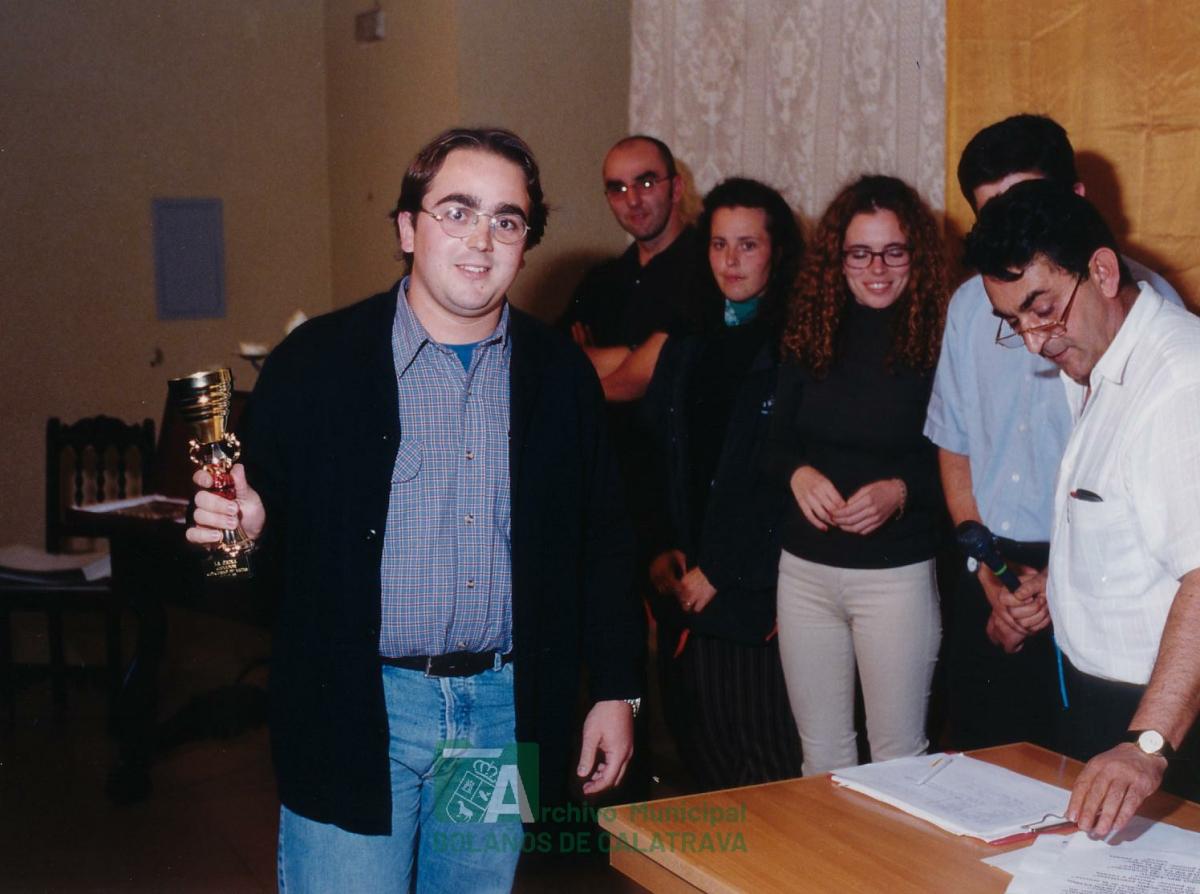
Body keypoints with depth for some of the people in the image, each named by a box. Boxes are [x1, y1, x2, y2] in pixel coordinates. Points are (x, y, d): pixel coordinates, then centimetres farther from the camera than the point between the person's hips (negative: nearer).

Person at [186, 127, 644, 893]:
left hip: (504, 708, 3)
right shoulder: (318, 362, -5)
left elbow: (601, 541, 8)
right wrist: (242, 524, -23)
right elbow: (269, 518, 0)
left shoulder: (561, 373, 4)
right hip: (356, 710, -3)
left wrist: (616, 690, 7)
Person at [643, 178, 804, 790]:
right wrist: (661, 549, 4)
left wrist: (720, 569, -9)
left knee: (766, 756, 0)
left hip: (761, 583, -5)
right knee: (706, 750, 10)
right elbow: (653, 452, 16)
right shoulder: (688, 342, 13)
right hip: (688, 582, 5)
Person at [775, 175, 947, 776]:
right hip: (805, 568, 4)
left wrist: (901, 491, -20)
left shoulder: (937, 342, -8)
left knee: (899, 754, 9)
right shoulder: (810, 333, 4)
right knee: (820, 754, 15)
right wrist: (797, 472, -8)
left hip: (897, 573, -4)